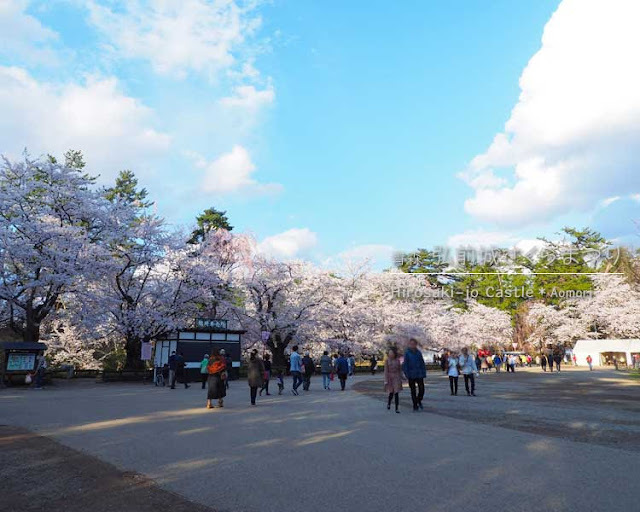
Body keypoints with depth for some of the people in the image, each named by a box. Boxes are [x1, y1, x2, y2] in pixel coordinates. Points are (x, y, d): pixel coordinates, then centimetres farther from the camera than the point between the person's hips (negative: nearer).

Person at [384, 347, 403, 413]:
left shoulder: (398, 360, 1)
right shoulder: (387, 360, -5)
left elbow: (400, 370, 7)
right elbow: (386, 371, -7)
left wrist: (401, 379, 6)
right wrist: (386, 381, -10)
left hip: (397, 378, 1)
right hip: (390, 378, -1)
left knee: (396, 393, -3)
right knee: (391, 393, 2)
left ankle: (397, 408, 3)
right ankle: (388, 404, 31)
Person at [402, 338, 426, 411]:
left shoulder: (419, 353, 3)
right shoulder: (407, 353, -5)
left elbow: (422, 364, 7)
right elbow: (405, 364, -5)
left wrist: (424, 373, 2)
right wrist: (407, 374, -11)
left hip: (419, 375, 2)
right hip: (411, 375, -2)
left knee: (421, 389, -1)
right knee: (413, 391, 6)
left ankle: (419, 401, 27)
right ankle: (415, 405, 18)